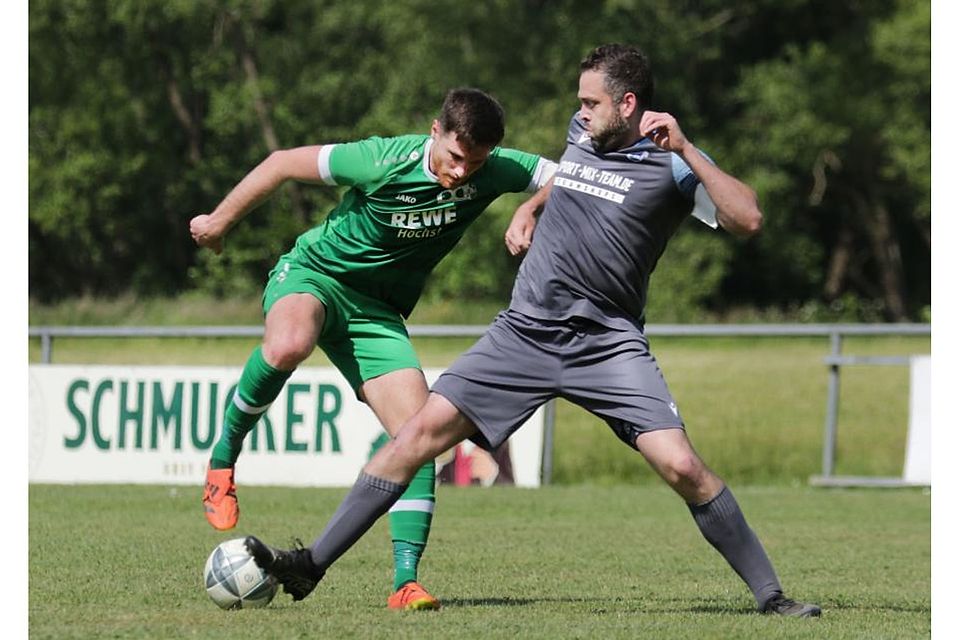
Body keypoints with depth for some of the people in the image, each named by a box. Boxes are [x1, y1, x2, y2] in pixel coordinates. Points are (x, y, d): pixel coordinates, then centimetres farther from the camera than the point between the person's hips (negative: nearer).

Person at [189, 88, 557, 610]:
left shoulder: (496, 172, -13)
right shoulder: (385, 162, -24)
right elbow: (284, 163, -12)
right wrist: (220, 221, -3)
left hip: (376, 311, 4)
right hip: (313, 273, -4)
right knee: (289, 345, -39)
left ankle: (405, 582, -11)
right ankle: (223, 459, -16)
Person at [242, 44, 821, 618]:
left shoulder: (672, 163, -7)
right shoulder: (583, 133, 11)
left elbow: (748, 220, -22)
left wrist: (685, 150, -25)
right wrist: (531, 205, 19)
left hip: (609, 345, -5)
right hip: (524, 334, 5)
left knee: (681, 467, -19)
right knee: (423, 431, -5)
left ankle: (770, 595, -5)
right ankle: (310, 565, -1)